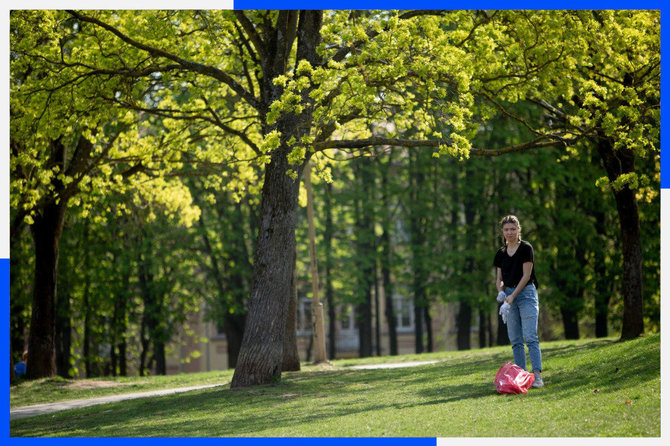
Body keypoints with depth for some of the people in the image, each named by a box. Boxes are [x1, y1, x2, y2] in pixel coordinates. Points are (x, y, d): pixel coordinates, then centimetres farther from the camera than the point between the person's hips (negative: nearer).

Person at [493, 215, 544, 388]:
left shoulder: (526, 248, -4)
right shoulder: (501, 253, 12)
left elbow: (526, 275, -8)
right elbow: (499, 279, 15)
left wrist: (512, 296, -13)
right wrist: (501, 292, -6)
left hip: (526, 292, -6)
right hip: (509, 295, 6)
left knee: (530, 337, -14)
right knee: (515, 340, 4)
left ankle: (537, 375, -19)